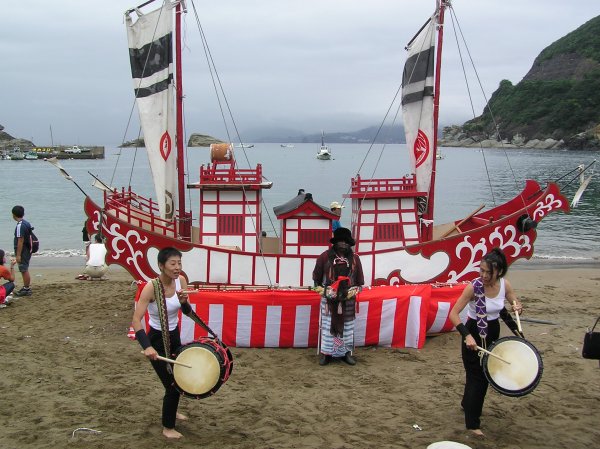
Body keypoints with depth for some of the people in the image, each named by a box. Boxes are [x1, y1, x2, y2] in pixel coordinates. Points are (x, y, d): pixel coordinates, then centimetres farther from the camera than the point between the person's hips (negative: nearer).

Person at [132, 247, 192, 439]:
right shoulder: (151, 287, -27)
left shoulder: (180, 280, -10)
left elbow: (187, 312, -3)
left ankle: (171, 411, 53)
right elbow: (136, 320, -33)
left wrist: (184, 301, -26)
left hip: (174, 336, 7)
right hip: (157, 340, -6)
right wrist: (147, 346, -44)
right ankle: (168, 427, 21)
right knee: (172, 383, -2)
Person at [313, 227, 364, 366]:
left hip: (348, 300, 2)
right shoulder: (325, 256, -5)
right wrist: (324, 291, 0)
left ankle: (346, 352, 20)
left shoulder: (354, 258, 2)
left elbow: (359, 280, 9)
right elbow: (316, 277, 2)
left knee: (347, 326, 9)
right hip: (329, 299, -2)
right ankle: (326, 353, 11)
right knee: (328, 325, 3)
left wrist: (352, 292, 3)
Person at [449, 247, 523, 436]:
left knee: (486, 373, 20)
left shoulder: (505, 285, -12)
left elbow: (515, 303, 6)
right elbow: (454, 313, -26)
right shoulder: (473, 287, -26)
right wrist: (467, 335, -37)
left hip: (493, 332, 6)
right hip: (474, 333, -6)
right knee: (476, 375, -3)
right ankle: (472, 423, 8)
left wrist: (517, 307, -19)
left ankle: (467, 404, 45)